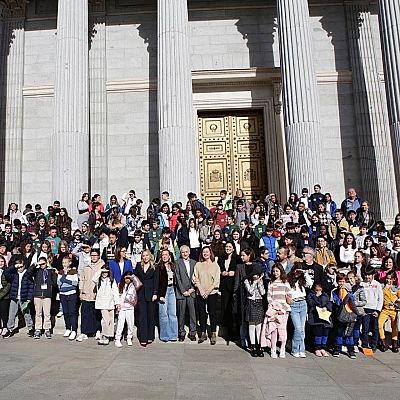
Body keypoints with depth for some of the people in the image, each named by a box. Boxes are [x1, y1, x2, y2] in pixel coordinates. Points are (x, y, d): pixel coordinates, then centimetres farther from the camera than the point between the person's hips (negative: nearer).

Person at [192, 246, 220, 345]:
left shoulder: (215, 265, 4)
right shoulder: (198, 265, 8)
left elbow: (216, 280, -1)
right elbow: (195, 279, 4)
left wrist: (208, 291, -9)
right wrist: (201, 290, -8)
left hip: (212, 293, -2)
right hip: (200, 293, 2)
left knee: (212, 313, -2)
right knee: (201, 313, 4)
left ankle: (213, 334, 7)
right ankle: (203, 333, 14)